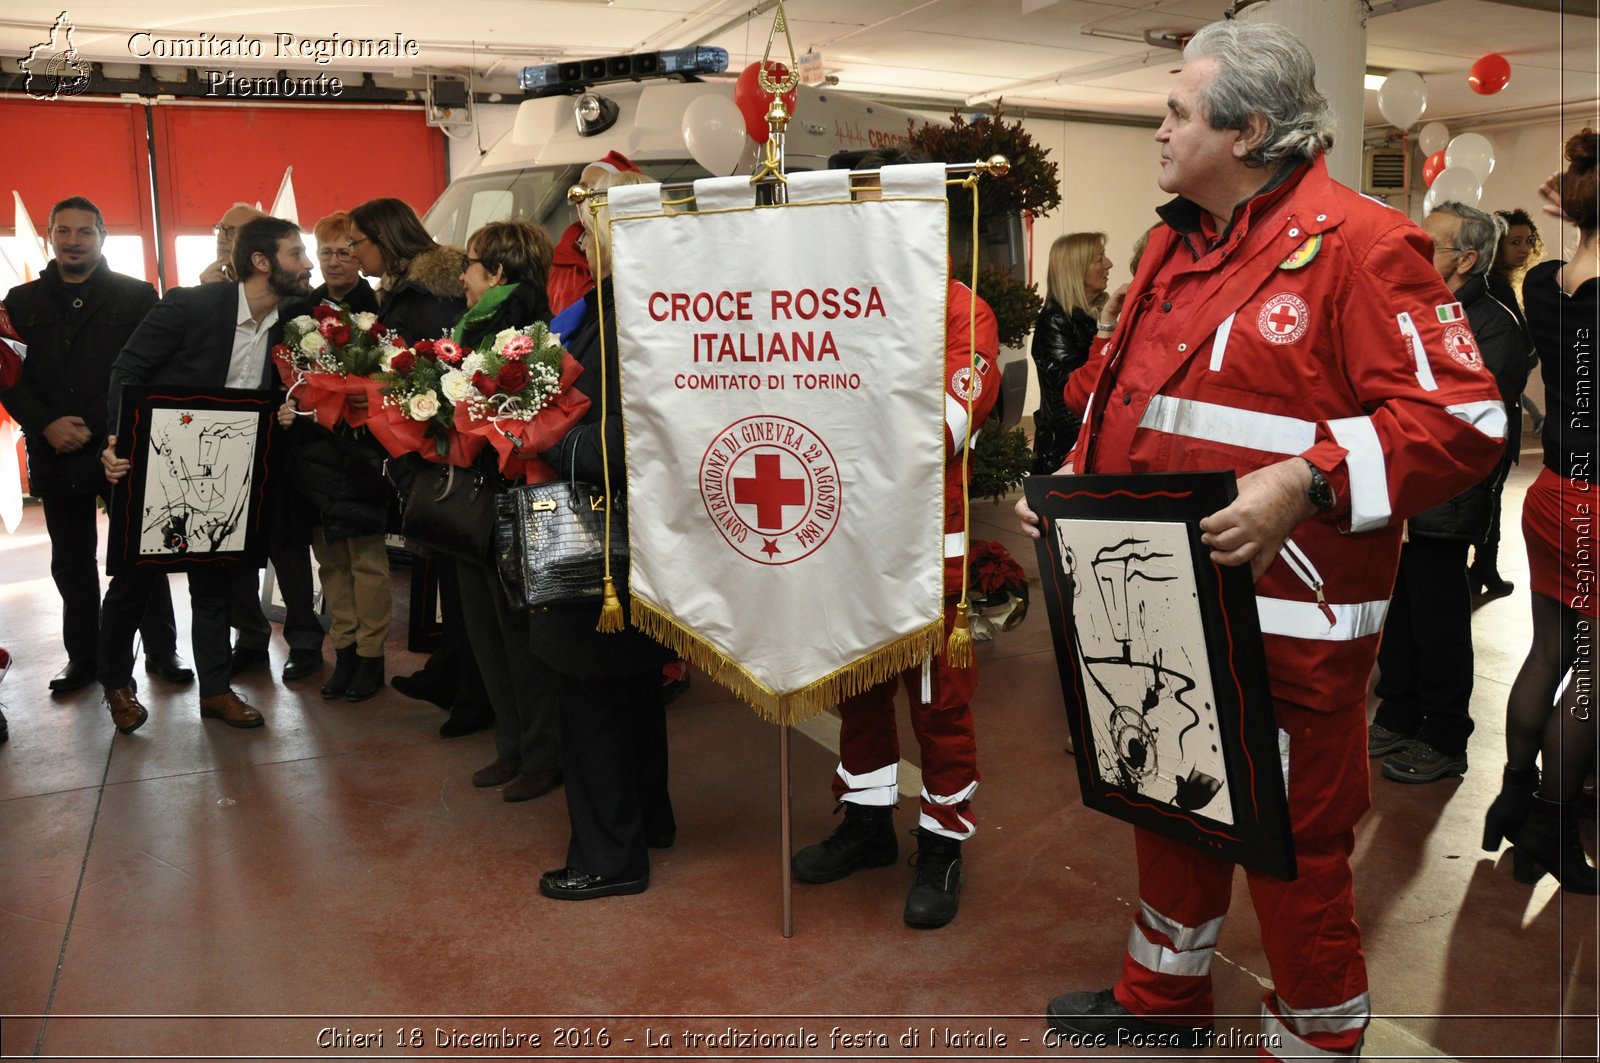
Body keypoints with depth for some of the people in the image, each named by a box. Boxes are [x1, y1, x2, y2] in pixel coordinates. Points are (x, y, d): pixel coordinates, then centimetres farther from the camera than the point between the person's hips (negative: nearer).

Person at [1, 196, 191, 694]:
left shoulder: (136, 296, 4)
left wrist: (94, 428, -10)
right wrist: (47, 425, -11)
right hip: (55, 454, 3)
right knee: (72, 562, 10)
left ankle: (161, 650, 13)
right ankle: (83, 657, 20)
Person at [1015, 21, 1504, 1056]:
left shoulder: (1358, 243, -12)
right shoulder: (1176, 243, 13)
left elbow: (1463, 416, -18)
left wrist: (1304, 483, -29)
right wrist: (1074, 482, 11)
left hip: (1286, 620, -8)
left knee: (1294, 842, 5)